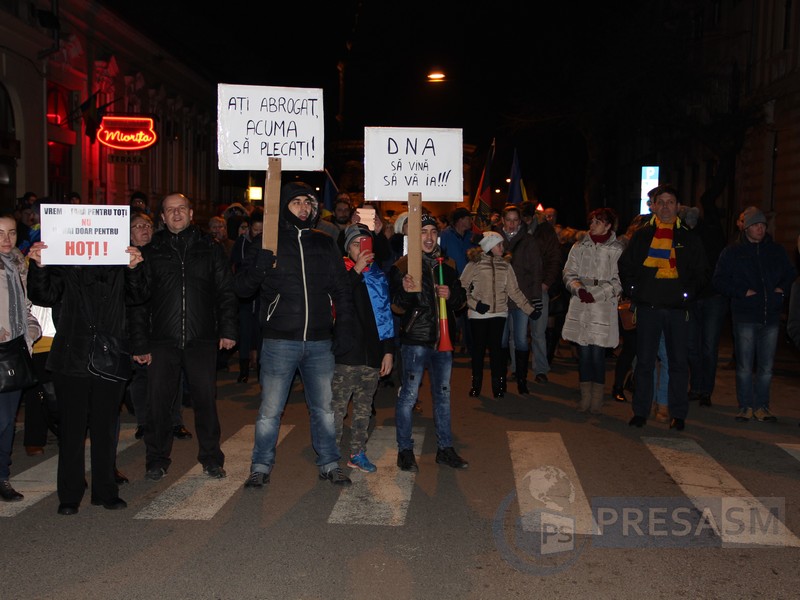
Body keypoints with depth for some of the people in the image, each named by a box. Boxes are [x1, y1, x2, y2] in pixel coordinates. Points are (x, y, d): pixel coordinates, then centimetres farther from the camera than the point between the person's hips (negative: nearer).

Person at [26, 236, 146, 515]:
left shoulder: (120, 259, 3)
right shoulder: (62, 261, 1)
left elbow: (137, 296, -2)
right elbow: (44, 296, -6)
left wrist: (135, 269, -20)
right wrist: (38, 267, -23)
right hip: (71, 358, -1)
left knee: (106, 428, 10)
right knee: (72, 428, 5)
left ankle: (105, 491, 22)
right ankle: (69, 496, 17)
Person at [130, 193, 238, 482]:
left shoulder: (210, 249, 9)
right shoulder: (150, 252, 7)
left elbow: (226, 292, 8)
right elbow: (138, 302, 5)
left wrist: (227, 329, -3)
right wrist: (140, 343, -1)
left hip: (202, 340, 0)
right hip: (162, 341, 0)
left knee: (206, 399, 5)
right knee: (158, 401, 3)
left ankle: (211, 458, 20)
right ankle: (157, 460, 20)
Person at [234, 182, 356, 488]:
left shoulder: (325, 244, 10)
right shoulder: (267, 242, 2)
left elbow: (342, 291, 14)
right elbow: (242, 287, -1)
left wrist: (344, 329, 5)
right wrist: (260, 267, -20)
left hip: (320, 342, 3)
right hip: (279, 341, -2)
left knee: (325, 408, 11)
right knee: (270, 410, 2)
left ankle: (329, 463, 26)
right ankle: (261, 466, 20)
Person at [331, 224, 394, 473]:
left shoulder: (379, 276, 11)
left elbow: (387, 315, 12)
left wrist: (389, 350, 7)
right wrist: (356, 271, -20)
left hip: (372, 354, 5)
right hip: (345, 352, -4)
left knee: (364, 408, 14)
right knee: (337, 407, 1)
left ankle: (358, 454, 25)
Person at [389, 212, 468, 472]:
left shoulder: (446, 266, 11)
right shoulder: (403, 266, -6)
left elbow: (461, 299, 17)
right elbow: (396, 306, -10)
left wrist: (451, 295, -5)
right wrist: (406, 292, -31)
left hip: (442, 339, 6)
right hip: (415, 340, -6)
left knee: (443, 394, 13)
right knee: (409, 395, -1)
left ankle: (445, 449, 25)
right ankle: (405, 450, 13)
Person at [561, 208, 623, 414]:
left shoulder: (617, 250, -1)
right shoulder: (579, 247, 11)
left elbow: (619, 281, -5)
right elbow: (569, 273, 10)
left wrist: (595, 294, -13)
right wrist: (579, 289, -9)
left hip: (604, 307, -3)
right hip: (580, 306, 4)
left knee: (597, 353, -3)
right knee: (583, 352, 7)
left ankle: (597, 400, 10)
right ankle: (585, 397, 17)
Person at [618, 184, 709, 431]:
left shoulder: (689, 239, 9)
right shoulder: (642, 236, 10)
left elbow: (702, 272, 11)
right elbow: (625, 266, 14)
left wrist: (688, 293, -3)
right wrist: (633, 291, 1)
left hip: (678, 309, 0)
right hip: (647, 308, 0)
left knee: (678, 362, 4)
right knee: (644, 361, 3)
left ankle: (678, 414, 14)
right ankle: (640, 411, 12)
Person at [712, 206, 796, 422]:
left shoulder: (777, 251, 13)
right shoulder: (732, 252, 4)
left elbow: (791, 274, 23)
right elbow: (719, 280, 0)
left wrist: (782, 288, 4)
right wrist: (742, 292, -11)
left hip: (771, 315, 3)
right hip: (745, 317, -3)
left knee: (766, 366, 7)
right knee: (744, 366, -1)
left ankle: (762, 407, 17)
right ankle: (746, 406, 9)